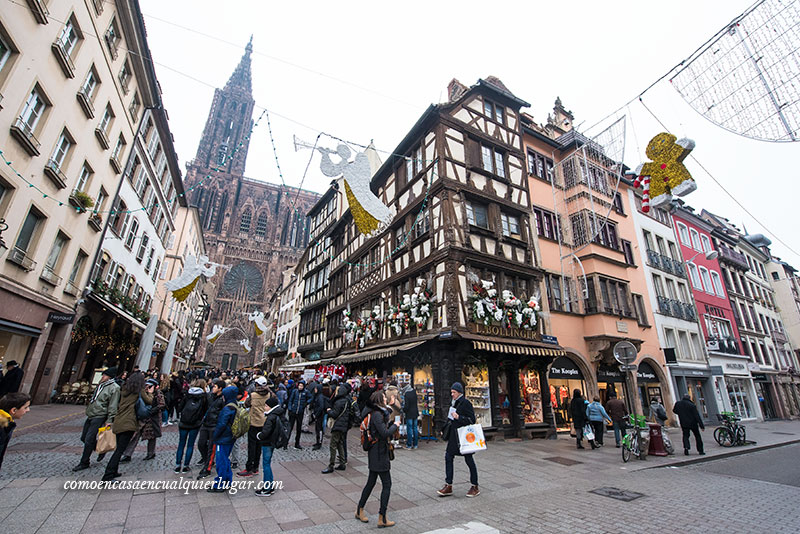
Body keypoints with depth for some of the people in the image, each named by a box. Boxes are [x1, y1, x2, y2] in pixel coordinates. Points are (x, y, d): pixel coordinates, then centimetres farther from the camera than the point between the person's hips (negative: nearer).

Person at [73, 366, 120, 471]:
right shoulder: (100, 385, 11)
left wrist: (109, 420, -20)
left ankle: (84, 463, 9)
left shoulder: (114, 388, -16)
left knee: (89, 440, -6)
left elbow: (113, 407, -18)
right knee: (84, 438, 15)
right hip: (90, 416, 9)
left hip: (99, 417, -9)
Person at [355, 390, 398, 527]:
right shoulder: (377, 414, -21)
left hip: (375, 453, 10)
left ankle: (360, 511, 32)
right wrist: (395, 425, -11)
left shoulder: (379, 413, 9)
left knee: (371, 482, 19)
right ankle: (382, 518, 9)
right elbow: (385, 433, -25)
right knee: (387, 484, 0)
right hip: (379, 453, -10)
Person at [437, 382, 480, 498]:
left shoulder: (466, 403, -15)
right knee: (448, 457, 6)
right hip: (454, 434, 8)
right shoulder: (454, 402, 8)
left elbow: (472, 419, -18)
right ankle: (448, 486, 17)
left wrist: (459, 417, -25)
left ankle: (475, 487, 22)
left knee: (469, 459, 5)